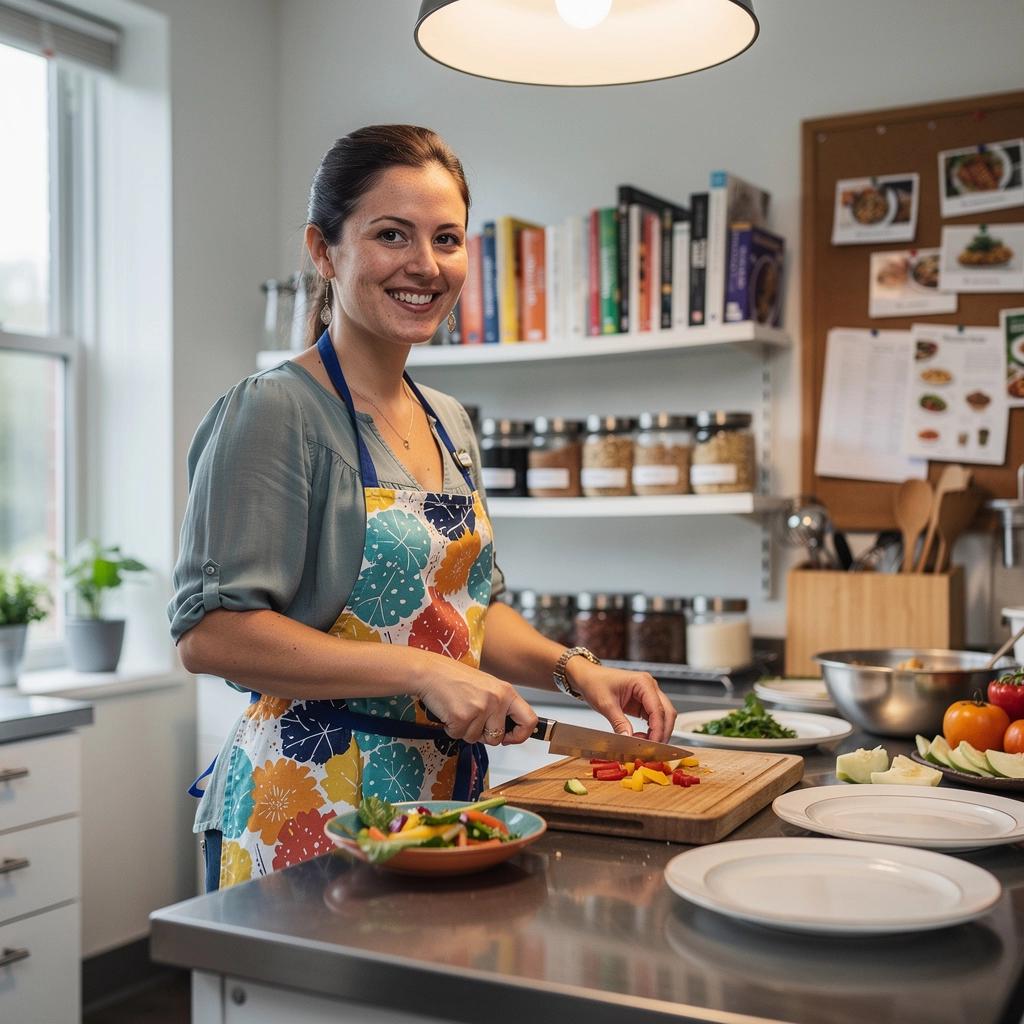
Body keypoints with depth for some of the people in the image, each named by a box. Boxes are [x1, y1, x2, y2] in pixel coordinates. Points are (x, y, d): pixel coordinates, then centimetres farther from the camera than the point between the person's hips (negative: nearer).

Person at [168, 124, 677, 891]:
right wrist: (423, 672, -23)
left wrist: (572, 668, 2)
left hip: (446, 794, 7)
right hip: (308, 813, -7)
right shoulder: (275, 412, -13)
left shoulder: (450, 424, 11)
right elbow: (210, 631, -20)